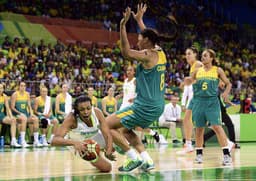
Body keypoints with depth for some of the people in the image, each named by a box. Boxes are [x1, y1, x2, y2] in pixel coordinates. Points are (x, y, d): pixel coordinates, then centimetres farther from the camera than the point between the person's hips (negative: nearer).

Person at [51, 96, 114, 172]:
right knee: (106, 168, -8)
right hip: (83, 145, -3)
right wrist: (73, 142, -66)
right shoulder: (72, 118, -37)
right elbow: (54, 141, -47)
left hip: (97, 137, 3)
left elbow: (107, 135, -29)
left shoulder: (97, 112, -29)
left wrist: (109, 151, -50)